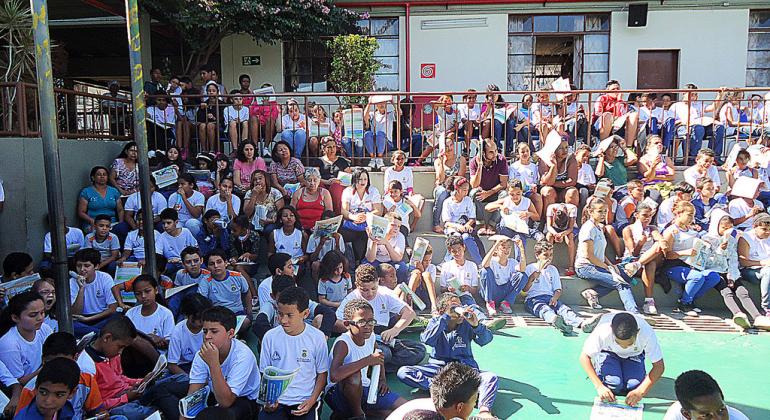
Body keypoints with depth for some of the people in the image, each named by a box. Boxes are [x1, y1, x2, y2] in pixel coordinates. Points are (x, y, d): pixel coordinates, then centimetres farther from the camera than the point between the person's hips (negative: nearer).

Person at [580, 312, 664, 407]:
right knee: (614, 383, -23)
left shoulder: (647, 333, -36)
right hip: (608, 353, -1)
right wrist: (599, 386, -38)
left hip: (634, 355, 1)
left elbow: (659, 366, -27)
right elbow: (584, 357, -29)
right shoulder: (603, 331, -38)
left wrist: (640, 391, -38)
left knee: (634, 385, -21)